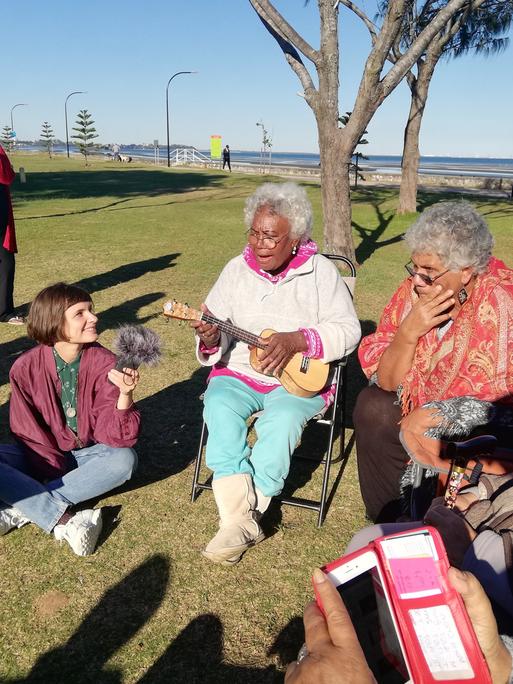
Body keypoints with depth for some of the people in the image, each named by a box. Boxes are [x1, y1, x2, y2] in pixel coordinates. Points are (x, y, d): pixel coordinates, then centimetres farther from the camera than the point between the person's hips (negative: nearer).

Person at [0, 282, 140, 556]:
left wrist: (125, 395, -40)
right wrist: (57, 473, -19)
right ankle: (65, 521, -27)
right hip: (41, 457, 0)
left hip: (86, 456, 0)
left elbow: (115, 437, -21)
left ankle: (23, 509, -24)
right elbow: (28, 433, -8)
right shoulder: (26, 367, -14)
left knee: (124, 459, -31)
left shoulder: (105, 363, -16)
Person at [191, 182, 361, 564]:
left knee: (282, 419, -32)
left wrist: (297, 340, -21)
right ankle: (240, 518, -25)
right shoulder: (237, 269, 8)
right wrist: (211, 339, -19)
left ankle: (241, 519, -18)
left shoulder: (320, 271, 0)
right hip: (238, 372, 3)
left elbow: (348, 329, -6)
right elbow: (217, 330, 6)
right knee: (220, 408, -28)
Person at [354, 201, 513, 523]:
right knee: (372, 407, -17)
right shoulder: (414, 290, -9)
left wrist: (428, 416, -23)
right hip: (424, 406, 5)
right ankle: (386, 525, 3)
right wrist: (409, 331, -24)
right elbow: (386, 381, -8)